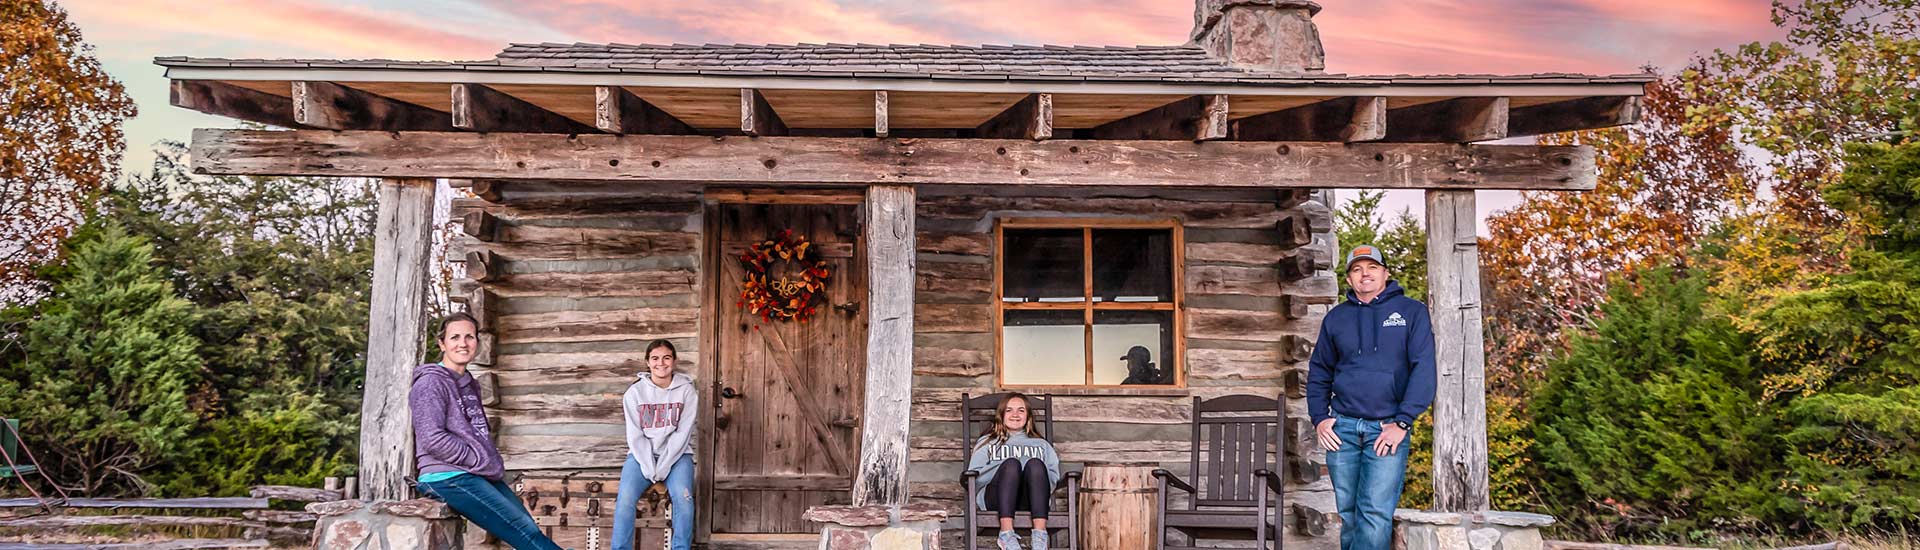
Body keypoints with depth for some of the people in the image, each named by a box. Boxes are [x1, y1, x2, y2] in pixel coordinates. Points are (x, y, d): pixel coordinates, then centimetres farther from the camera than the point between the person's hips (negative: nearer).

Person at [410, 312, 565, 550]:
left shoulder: (469, 385, 20)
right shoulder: (431, 383, -6)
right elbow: (433, 439, -16)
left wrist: (492, 464, 9)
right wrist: (482, 462, -12)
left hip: (481, 475, 8)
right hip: (449, 478, -8)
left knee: (529, 530, -4)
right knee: (523, 529, -16)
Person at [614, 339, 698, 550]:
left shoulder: (687, 391, -3)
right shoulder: (635, 392, -1)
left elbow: (682, 434, -7)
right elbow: (635, 435, -3)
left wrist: (663, 466, -16)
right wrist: (649, 468, -15)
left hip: (676, 454, -1)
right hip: (642, 454, 1)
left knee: (683, 498, -28)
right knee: (625, 498, -25)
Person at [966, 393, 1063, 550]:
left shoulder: (1041, 444, 31)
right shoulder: (987, 442, 28)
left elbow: (1054, 477, 14)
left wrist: (1033, 469, -5)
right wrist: (1002, 467, -4)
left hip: (1030, 500, 1)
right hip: (995, 499, -1)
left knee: (1035, 464, -31)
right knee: (1011, 463, -32)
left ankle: (1040, 534, -46)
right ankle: (1006, 533, -47)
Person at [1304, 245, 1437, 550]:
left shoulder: (1412, 312, 4)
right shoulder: (1336, 317, 13)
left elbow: (1423, 369, -4)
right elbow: (1319, 372, 18)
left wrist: (1403, 422, -12)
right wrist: (1319, 418, 4)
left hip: (1388, 428, -3)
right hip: (1342, 427, 3)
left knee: (1376, 514, -13)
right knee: (1349, 515, 6)